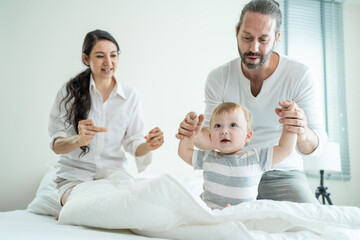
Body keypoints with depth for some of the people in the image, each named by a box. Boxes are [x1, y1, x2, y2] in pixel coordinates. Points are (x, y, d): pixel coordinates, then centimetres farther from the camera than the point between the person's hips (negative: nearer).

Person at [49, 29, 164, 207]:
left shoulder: (130, 96, 3)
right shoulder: (69, 92, -3)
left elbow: (132, 143, 5)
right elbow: (56, 145, -6)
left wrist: (147, 146, -19)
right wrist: (79, 139, -29)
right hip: (75, 177, -2)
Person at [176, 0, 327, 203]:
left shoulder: (301, 76, -13)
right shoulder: (218, 78, -5)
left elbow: (317, 145, -15)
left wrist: (304, 134, -40)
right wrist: (196, 134, -27)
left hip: (283, 174, -2)